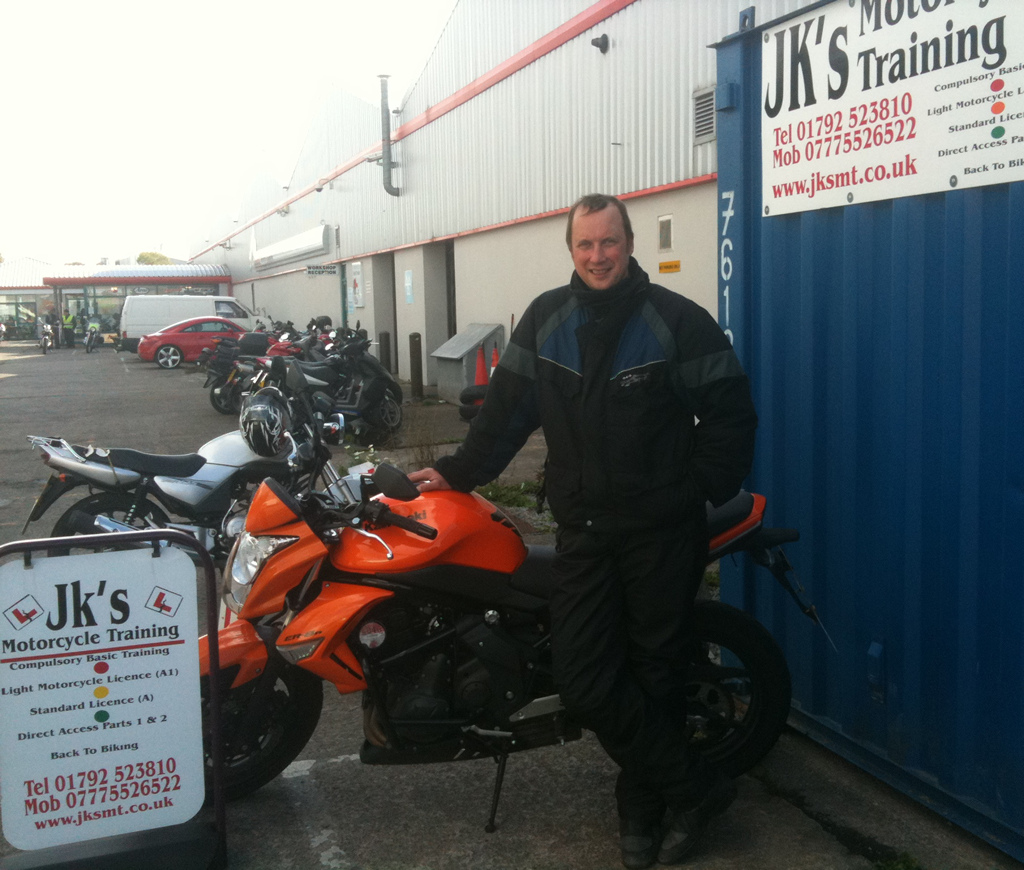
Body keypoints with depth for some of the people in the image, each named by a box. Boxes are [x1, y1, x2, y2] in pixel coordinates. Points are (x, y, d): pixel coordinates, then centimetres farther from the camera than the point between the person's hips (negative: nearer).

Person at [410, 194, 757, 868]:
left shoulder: (678, 320, -4)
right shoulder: (545, 319, 6)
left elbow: (730, 414, -2)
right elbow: (508, 407, 10)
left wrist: (701, 491, -6)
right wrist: (459, 472, 7)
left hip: (663, 533, -3)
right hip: (584, 529, 3)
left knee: (656, 675, 7)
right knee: (584, 681, -3)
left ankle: (644, 809, 26)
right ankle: (697, 786, 12)